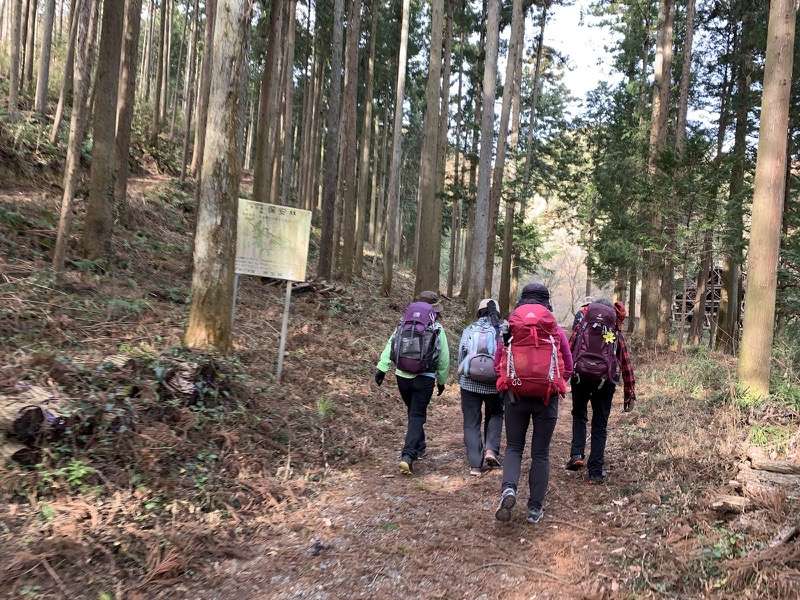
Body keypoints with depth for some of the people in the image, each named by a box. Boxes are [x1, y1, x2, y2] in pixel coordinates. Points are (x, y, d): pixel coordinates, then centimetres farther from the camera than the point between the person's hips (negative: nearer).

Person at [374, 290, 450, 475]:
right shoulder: (437, 329, -1)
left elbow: (391, 345, -5)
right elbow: (444, 358, 2)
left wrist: (382, 367, -8)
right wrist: (441, 380, 14)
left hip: (403, 376, 3)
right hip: (424, 378, -3)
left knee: (413, 412, 22)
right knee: (417, 416, 0)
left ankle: (420, 447, 35)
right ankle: (408, 455, -15)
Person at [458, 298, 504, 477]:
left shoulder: (469, 330, -1)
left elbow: (460, 356, 1)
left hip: (470, 384, 0)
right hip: (495, 384, 0)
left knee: (471, 423, 9)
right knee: (495, 415, 25)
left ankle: (475, 465, 7)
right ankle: (491, 449, 8)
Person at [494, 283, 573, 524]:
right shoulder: (556, 330, -1)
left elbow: (498, 363, 2)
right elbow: (568, 367, 5)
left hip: (516, 396, 0)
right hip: (547, 397, 0)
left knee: (514, 447, 12)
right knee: (541, 453, 10)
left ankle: (508, 488, -14)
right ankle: (535, 508, 13)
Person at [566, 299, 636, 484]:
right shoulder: (616, 334, 18)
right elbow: (626, 365, 15)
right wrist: (630, 393, 17)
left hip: (580, 376, 0)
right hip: (605, 380, 0)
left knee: (579, 415, 24)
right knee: (600, 425, 10)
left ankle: (576, 455, 6)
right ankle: (596, 473, 13)